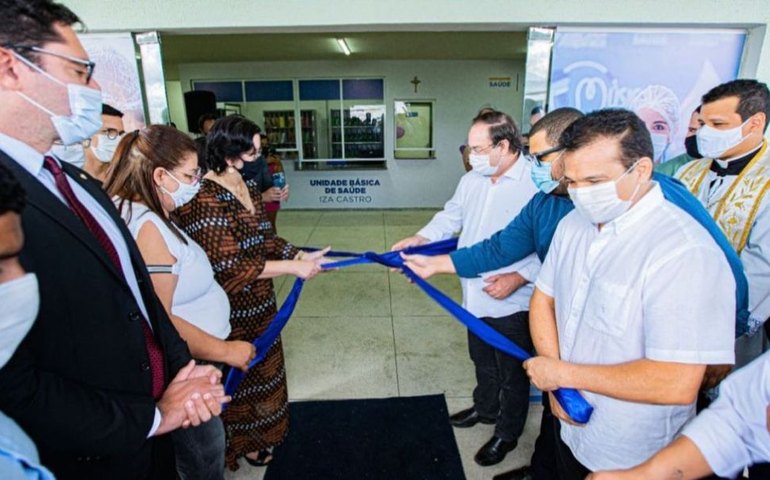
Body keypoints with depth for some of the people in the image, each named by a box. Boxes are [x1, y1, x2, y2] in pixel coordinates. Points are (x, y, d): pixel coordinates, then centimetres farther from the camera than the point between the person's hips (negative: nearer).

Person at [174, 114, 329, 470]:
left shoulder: (247, 187, 2)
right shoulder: (203, 199, -25)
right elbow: (229, 267, -28)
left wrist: (299, 255, -7)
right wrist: (293, 267, -25)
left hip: (259, 303, 8)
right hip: (231, 311, -8)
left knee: (261, 369, 24)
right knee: (240, 376, 14)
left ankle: (262, 431, 48)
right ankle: (244, 442, 40)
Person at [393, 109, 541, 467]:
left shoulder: (536, 184, -22)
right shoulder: (472, 180, 3)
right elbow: (451, 217, 9)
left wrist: (519, 277, -28)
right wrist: (419, 240, -5)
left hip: (512, 302, -7)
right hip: (476, 296, 7)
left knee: (511, 372, 16)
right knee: (482, 361, 28)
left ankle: (507, 433, 40)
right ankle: (485, 409, 54)